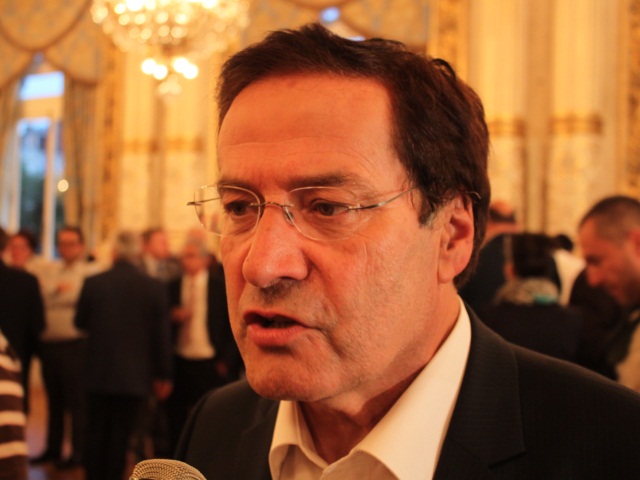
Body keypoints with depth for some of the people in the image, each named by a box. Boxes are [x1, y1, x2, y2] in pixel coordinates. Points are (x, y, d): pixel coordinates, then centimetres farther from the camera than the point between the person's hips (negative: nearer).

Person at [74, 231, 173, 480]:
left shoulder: (93, 283, -8)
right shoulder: (155, 287, -10)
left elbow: (80, 323, 5)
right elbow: (161, 335, -6)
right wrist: (163, 375, 4)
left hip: (97, 374, 1)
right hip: (134, 376, -1)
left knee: (95, 431, 14)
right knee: (120, 435, 6)